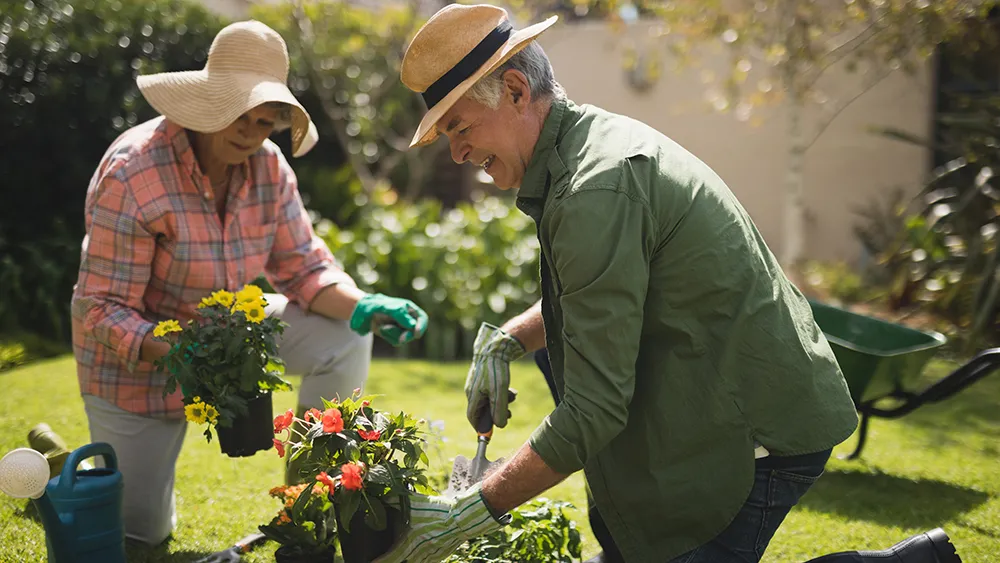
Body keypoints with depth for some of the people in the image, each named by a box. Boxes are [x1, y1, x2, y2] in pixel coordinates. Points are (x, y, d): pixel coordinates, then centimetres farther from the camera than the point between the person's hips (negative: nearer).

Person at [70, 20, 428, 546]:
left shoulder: (268, 165, -12)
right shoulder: (133, 173, -29)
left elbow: (303, 266, -6)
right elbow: (102, 309, -26)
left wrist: (361, 307, -26)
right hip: (138, 351, -5)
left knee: (344, 338, -15)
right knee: (142, 530, -1)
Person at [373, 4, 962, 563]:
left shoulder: (597, 191, -25)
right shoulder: (600, 135, 7)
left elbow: (595, 410, -25)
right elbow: (590, 296, 23)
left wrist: (473, 514, -19)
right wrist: (507, 340, 6)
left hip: (759, 432, -10)